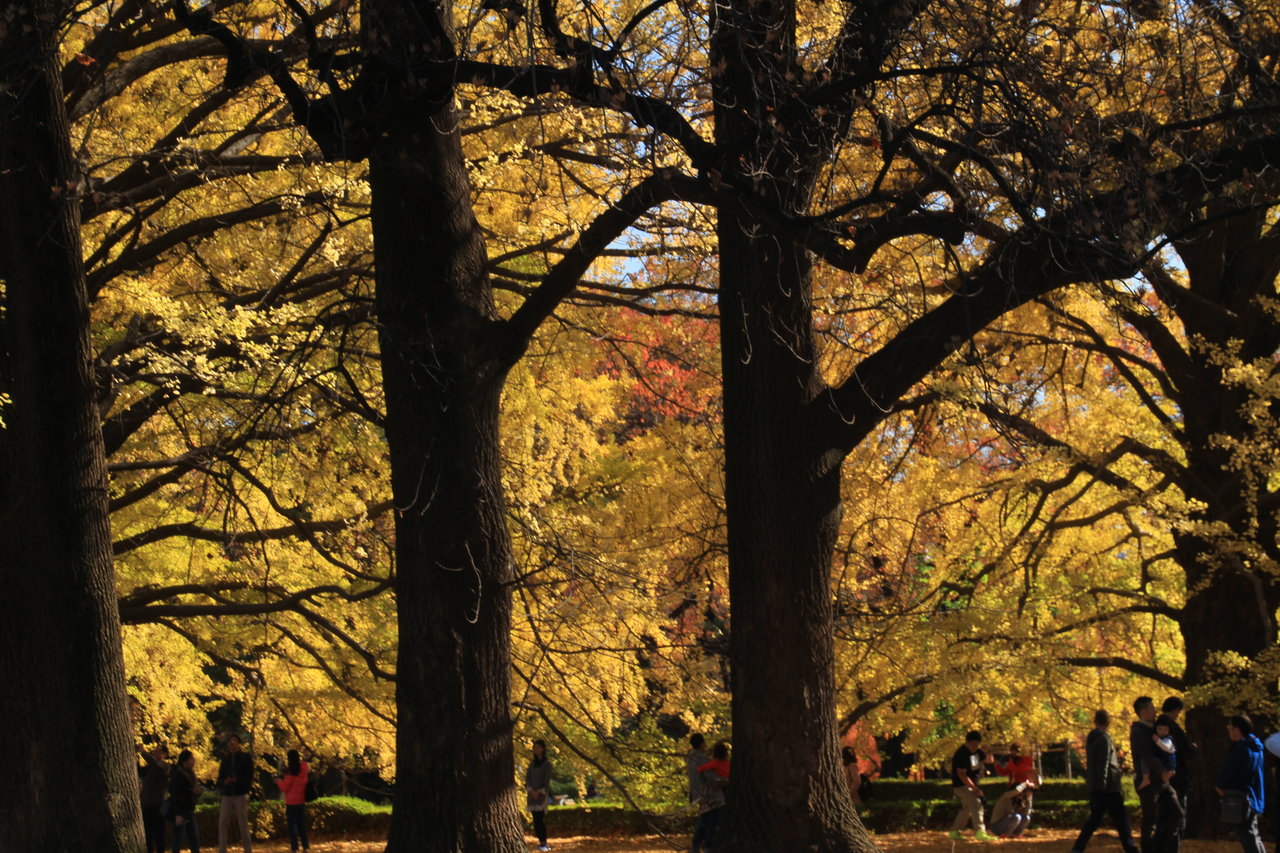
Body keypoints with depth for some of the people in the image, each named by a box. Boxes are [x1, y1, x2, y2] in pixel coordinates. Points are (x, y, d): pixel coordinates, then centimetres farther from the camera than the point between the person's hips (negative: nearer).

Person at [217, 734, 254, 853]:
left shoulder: (245, 757, 3)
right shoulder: (226, 760, 14)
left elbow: (249, 777, -4)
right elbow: (220, 779, 11)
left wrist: (236, 780, -19)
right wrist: (224, 782, -12)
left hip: (241, 795, -4)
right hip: (227, 795, 4)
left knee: (243, 823, -3)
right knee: (222, 823, -2)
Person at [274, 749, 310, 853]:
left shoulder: (290, 771, -14)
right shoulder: (304, 768, 1)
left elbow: (284, 787, -11)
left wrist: (279, 781, 7)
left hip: (291, 802, -5)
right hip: (301, 801, 5)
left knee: (291, 826, 0)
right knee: (302, 825, 14)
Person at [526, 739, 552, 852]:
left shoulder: (547, 764, 0)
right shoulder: (532, 763, 13)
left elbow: (547, 779, -5)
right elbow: (527, 778, 7)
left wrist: (539, 792, -12)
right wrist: (531, 791, -7)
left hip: (542, 793, -5)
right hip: (532, 794, 5)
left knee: (541, 818, -14)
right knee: (535, 818, -1)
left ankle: (544, 842, -16)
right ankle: (541, 841, 0)